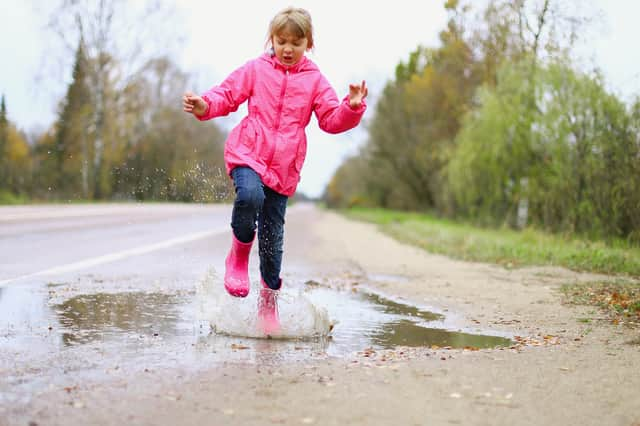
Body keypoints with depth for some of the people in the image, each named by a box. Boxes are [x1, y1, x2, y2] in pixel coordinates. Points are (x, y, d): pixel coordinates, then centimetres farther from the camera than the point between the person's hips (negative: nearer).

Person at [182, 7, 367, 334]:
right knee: (250, 196, -35)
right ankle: (239, 252, -6)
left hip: (284, 167, 2)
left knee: (273, 238, 5)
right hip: (247, 153, -1)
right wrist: (204, 105, -15)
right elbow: (227, 95, 6)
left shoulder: (314, 80, 9)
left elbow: (332, 120, 5)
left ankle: (269, 301, 24)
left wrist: (352, 108, -16)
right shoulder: (255, 70, 7)